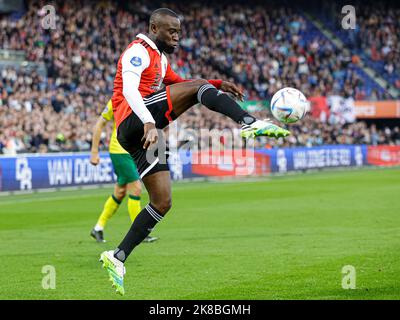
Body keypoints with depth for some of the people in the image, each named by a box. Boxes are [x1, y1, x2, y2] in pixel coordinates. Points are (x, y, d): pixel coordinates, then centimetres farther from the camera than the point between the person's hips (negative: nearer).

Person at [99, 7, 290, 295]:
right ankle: (250, 123, -31)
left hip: (141, 134, 10)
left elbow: (181, 84, 38)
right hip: (134, 121, -10)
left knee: (162, 202, 4)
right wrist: (149, 123, -34)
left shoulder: (160, 58, 28)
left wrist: (218, 85, 22)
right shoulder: (139, 51, -3)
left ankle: (117, 258, 6)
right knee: (198, 87, -18)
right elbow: (129, 90, -19)